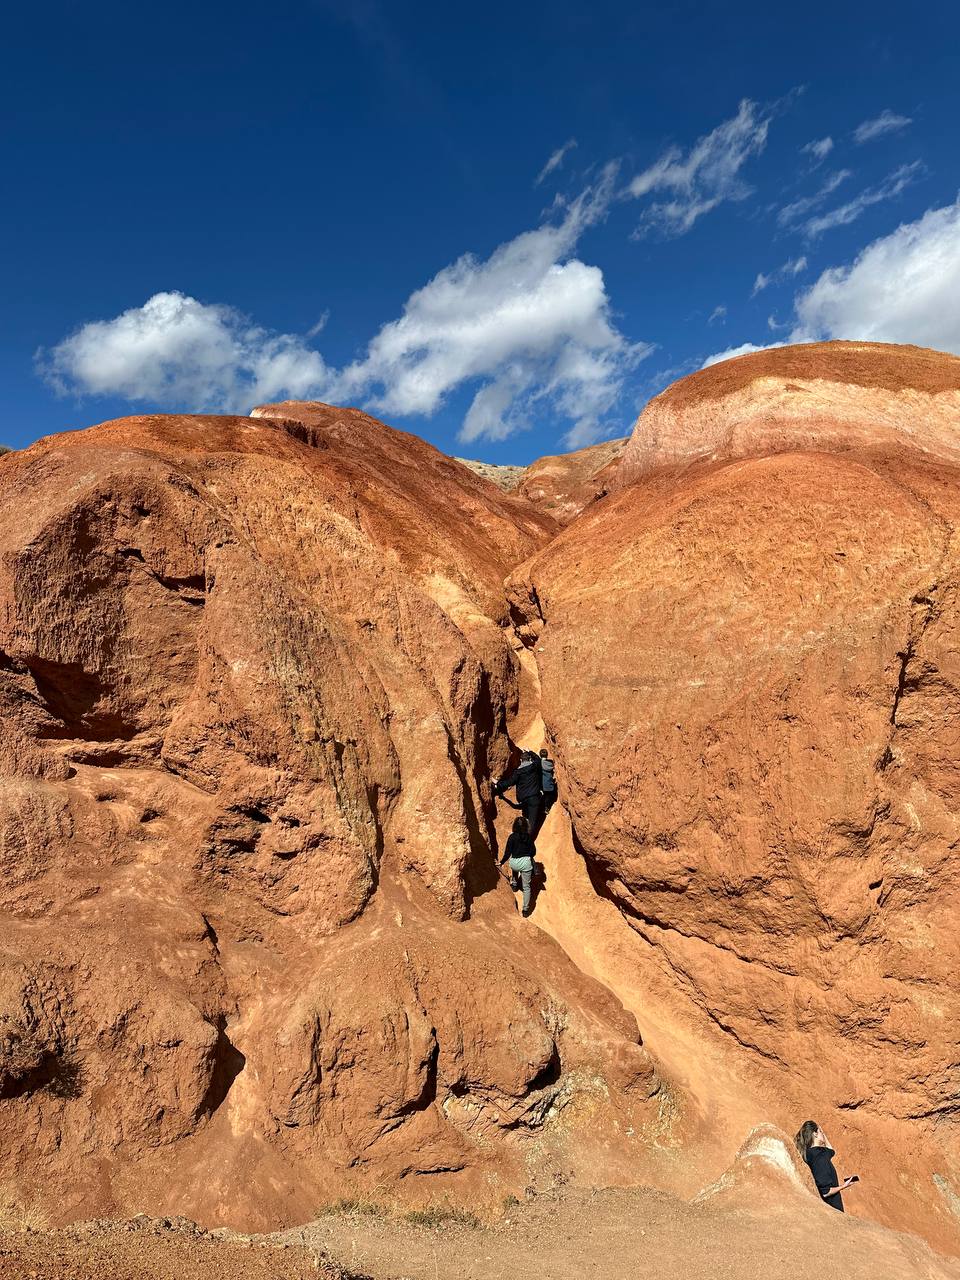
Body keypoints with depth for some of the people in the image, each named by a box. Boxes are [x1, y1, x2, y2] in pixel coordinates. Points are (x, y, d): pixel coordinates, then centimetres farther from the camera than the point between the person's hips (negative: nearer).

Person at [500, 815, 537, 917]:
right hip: (526, 863, 0)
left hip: (514, 863, 0)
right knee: (526, 887, 8)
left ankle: (514, 883, 38)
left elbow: (507, 852, -5)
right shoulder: (529, 837, -3)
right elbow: (533, 851, 4)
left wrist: (501, 862, 9)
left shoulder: (512, 837, -8)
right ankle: (525, 910, 7)